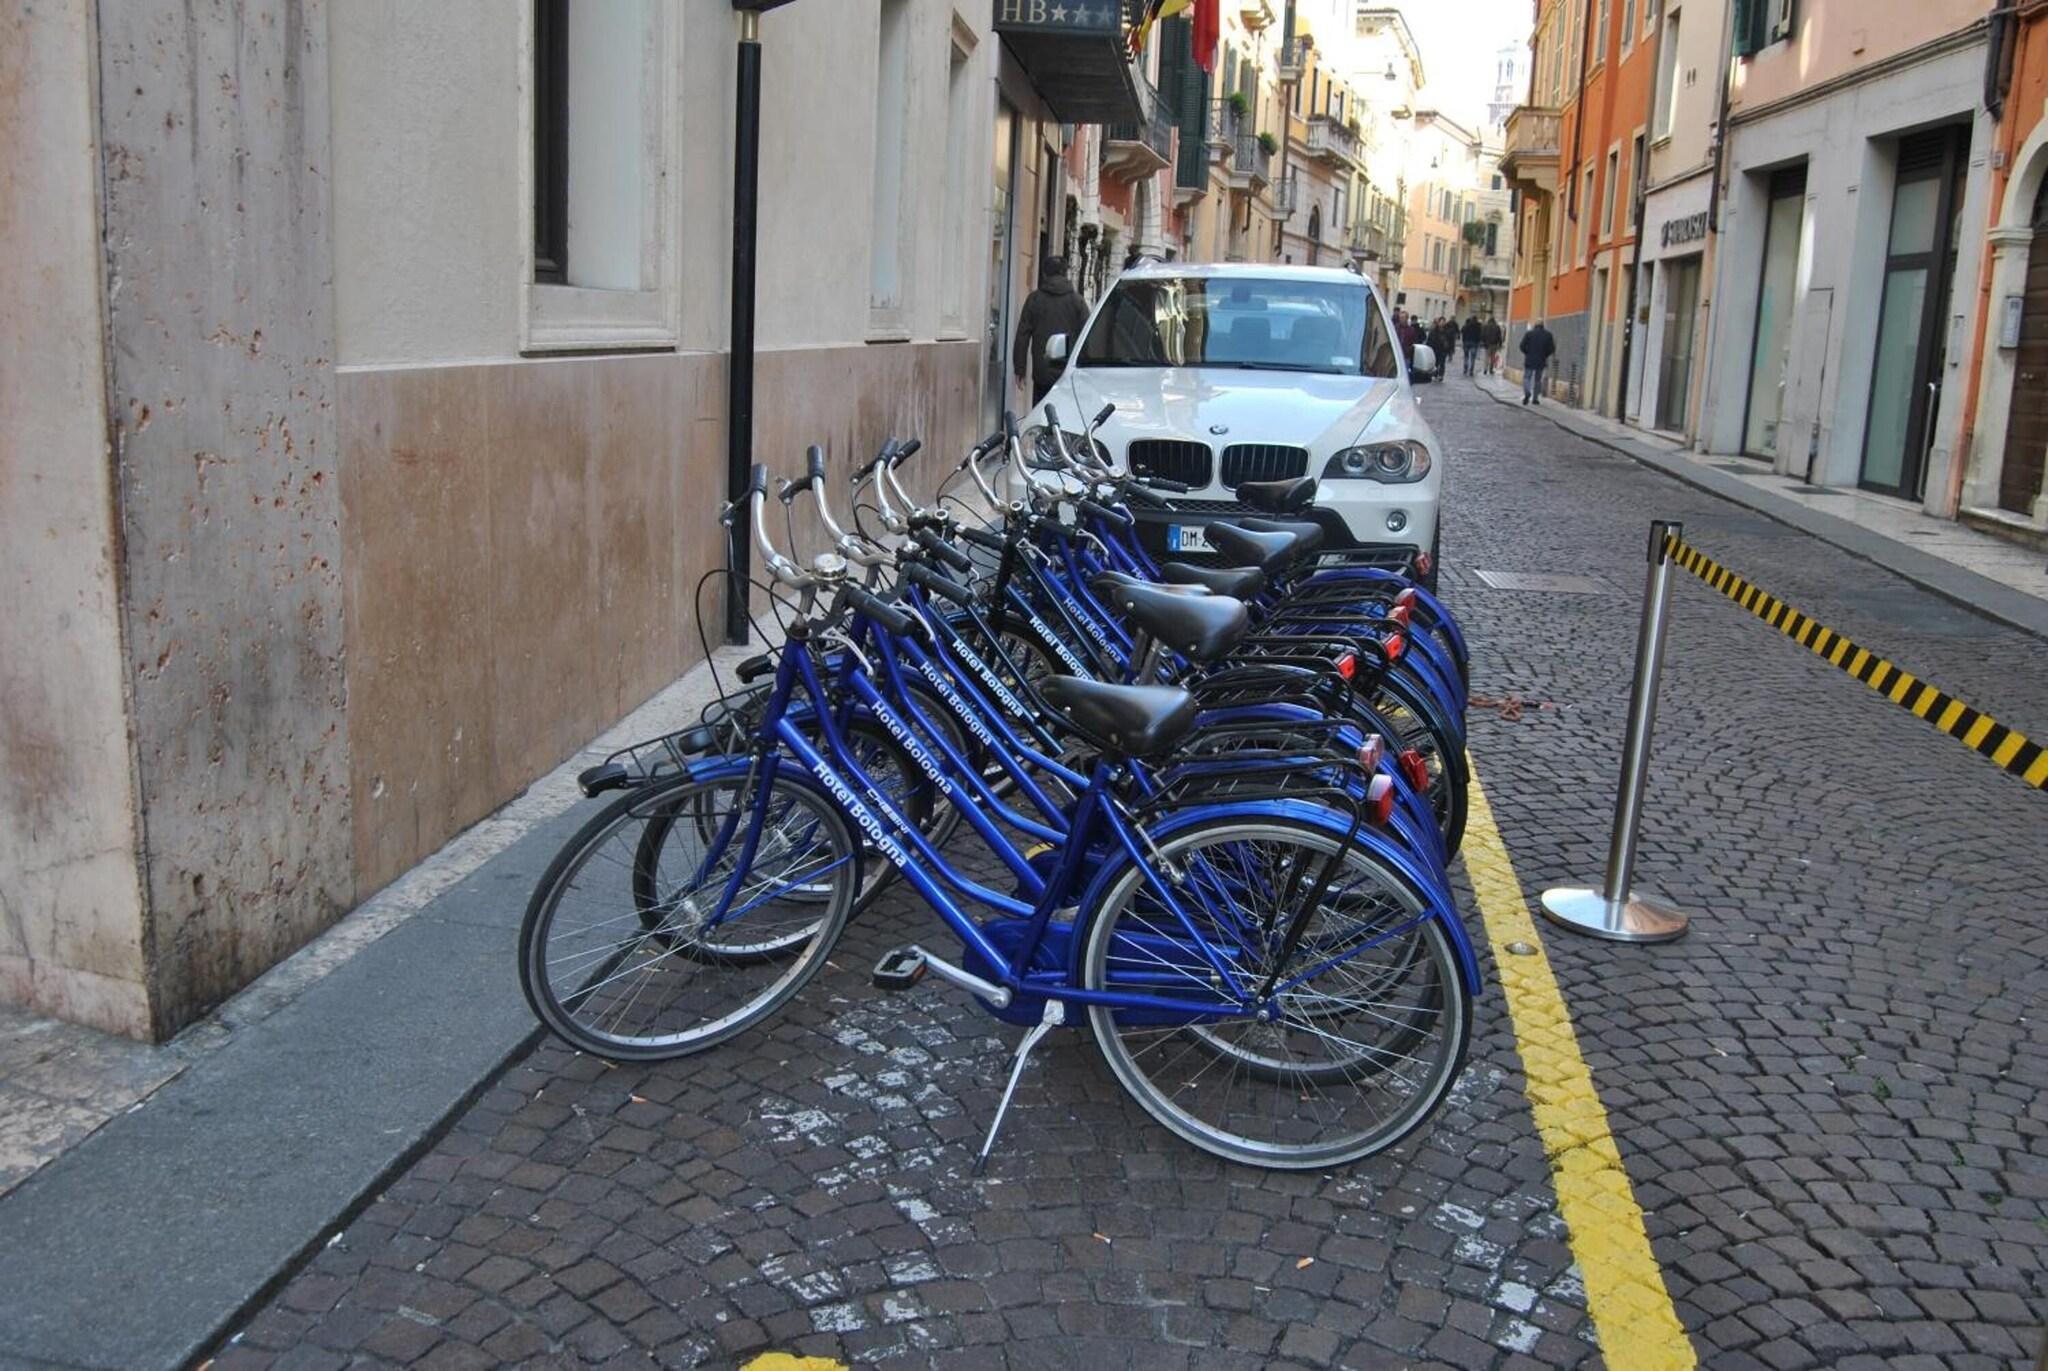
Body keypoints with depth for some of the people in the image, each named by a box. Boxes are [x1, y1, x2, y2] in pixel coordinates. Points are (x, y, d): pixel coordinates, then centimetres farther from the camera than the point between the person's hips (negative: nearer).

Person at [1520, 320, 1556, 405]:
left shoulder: (1529, 333, -6)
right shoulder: (1548, 335, 0)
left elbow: (1522, 346, -7)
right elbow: (1551, 348, -1)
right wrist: (1545, 355, 14)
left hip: (1529, 360, -2)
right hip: (1541, 361, 2)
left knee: (1527, 377, 5)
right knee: (1538, 379, 12)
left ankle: (1527, 393, -21)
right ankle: (1535, 398, 13)